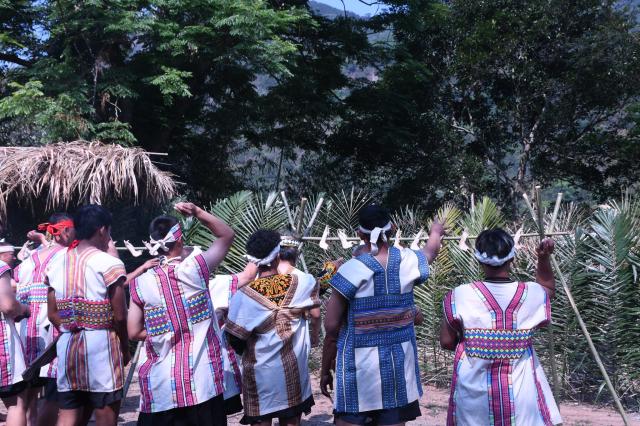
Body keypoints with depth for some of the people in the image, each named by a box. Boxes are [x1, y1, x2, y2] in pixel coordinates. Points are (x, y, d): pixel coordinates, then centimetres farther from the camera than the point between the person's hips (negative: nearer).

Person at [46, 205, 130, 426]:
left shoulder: (57, 264, 10)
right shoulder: (109, 263, -8)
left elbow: (52, 314, 10)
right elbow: (119, 315, -10)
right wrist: (125, 348, 4)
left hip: (67, 344, 6)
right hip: (101, 343, -5)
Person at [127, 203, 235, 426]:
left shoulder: (141, 283, -3)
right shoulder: (195, 268, -6)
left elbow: (134, 332, 0)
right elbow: (227, 235, 8)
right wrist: (197, 212, 1)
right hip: (201, 379, -1)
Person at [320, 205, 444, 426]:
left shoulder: (351, 270, -12)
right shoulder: (408, 261, -1)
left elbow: (332, 326, -9)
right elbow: (430, 250, 25)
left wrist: (325, 369, 3)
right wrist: (435, 232, 48)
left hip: (359, 366, -3)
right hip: (398, 364, 3)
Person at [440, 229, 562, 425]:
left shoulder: (461, 296, -11)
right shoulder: (532, 295, -4)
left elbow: (447, 341, -2)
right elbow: (548, 287, 21)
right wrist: (544, 258, 11)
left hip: (474, 394, 0)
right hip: (520, 392, 1)